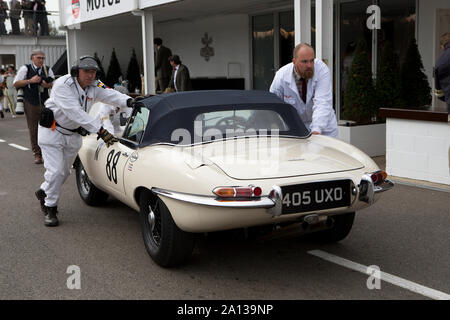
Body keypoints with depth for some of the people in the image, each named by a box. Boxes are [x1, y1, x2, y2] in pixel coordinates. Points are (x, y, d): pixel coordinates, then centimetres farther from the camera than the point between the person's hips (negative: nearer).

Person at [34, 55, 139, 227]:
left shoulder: (94, 86, -5)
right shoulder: (63, 85, -27)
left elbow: (111, 95, -19)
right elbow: (75, 113, -37)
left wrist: (128, 101, -42)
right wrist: (100, 130, -44)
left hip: (73, 135, 7)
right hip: (52, 132, -7)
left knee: (64, 172, 15)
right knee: (55, 171, -12)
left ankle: (43, 192, 41)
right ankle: (50, 209, 5)